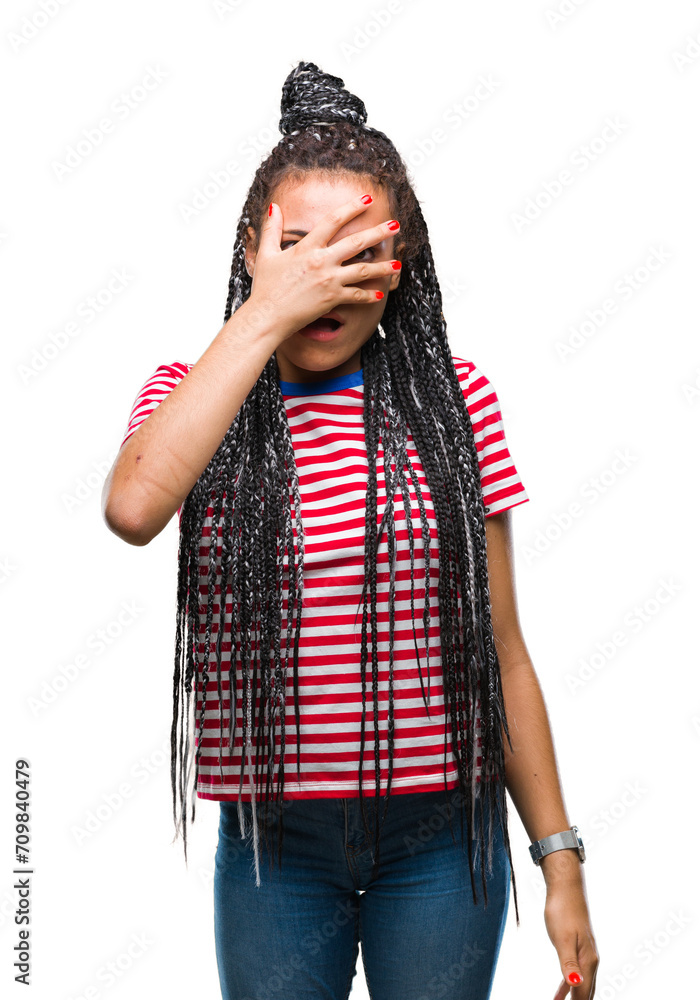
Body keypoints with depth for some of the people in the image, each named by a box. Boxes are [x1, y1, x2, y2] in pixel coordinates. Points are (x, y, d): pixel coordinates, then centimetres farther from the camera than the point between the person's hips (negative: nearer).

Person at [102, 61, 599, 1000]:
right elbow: (133, 507, -28)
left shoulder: (450, 399, -2)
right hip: (274, 842, 0)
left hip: (441, 838, 1)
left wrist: (559, 858, 1)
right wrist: (265, 316, -22)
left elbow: (503, 653, 1)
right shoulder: (194, 394, -2)